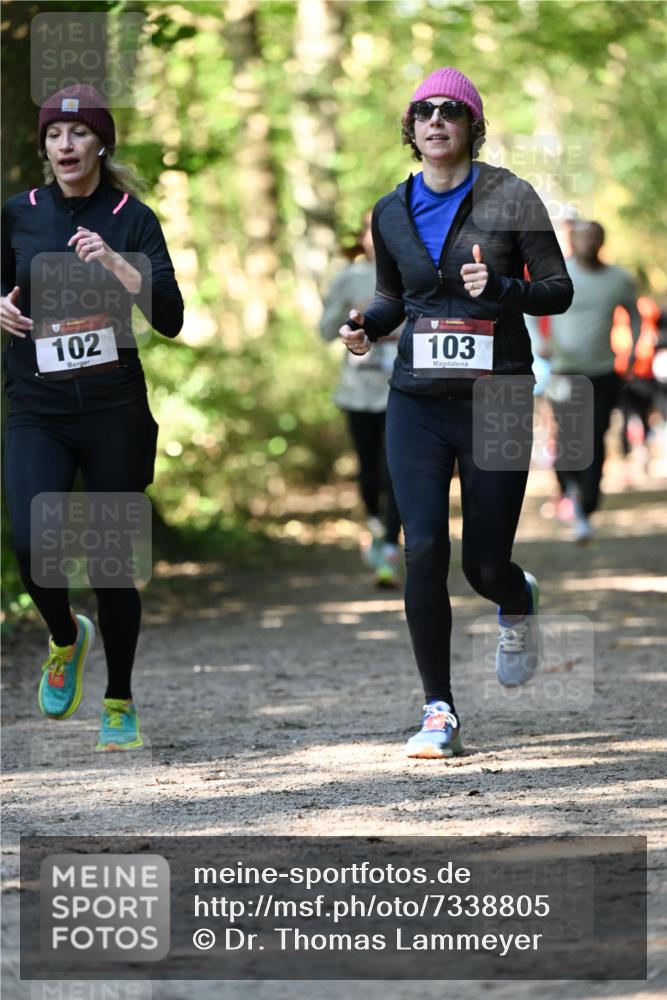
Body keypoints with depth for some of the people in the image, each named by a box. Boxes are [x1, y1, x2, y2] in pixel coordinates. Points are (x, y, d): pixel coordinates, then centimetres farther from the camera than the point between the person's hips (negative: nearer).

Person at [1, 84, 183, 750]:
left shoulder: (131, 219, 0)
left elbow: (169, 319, -9)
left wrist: (115, 263, -22)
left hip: (114, 408, -1)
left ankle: (119, 703, 20)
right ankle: (64, 638, 15)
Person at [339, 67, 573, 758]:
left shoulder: (510, 198, -4)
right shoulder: (391, 214, 8)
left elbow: (559, 290, -1)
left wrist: (500, 288, -20)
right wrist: (367, 324, 1)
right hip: (417, 401, 3)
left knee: (485, 566, 0)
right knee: (423, 549, -11)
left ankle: (517, 600, 40)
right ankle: (439, 713, -1)